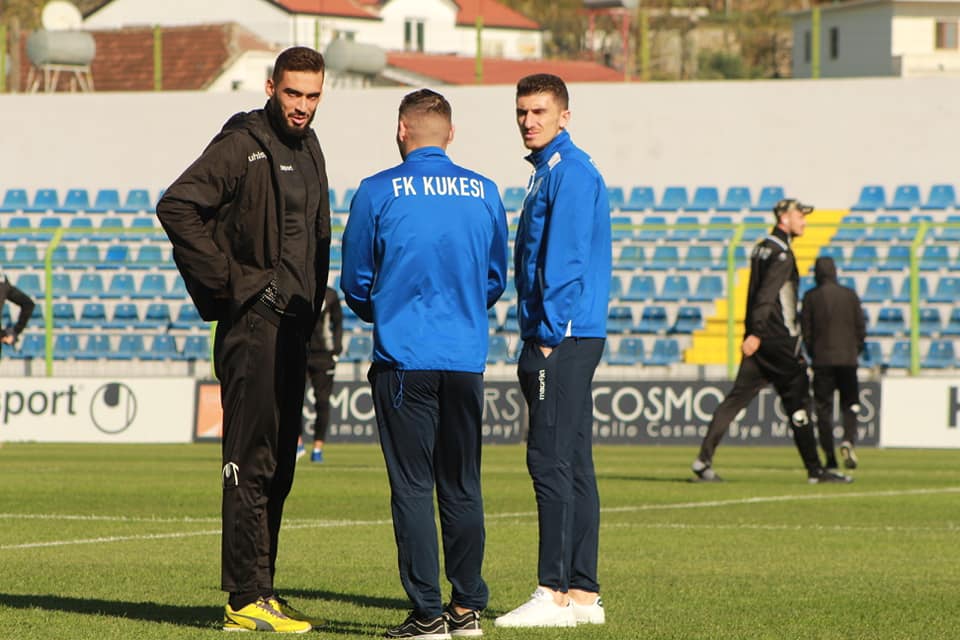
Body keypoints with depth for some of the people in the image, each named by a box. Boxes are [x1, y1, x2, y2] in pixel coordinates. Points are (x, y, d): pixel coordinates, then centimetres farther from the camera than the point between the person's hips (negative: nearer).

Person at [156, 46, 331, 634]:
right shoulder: (242, 146, -11)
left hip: (294, 325, 9)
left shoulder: (308, 150, 17)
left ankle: (261, 589, 16)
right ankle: (246, 599, -9)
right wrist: (227, 281, -18)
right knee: (252, 462, -9)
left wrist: (311, 303, 17)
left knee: (279, 464, 11)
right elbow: (177, 206, -21)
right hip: (253, 322, -9)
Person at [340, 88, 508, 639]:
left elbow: (355, 284, 2)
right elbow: (496, 280, 13)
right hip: (467, 359, 3)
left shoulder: (379, 193, -5)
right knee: (462, 486, 11)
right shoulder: (485, 193, 4)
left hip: (403, 360, -3)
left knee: (413, 486, 0)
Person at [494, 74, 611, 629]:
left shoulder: (570, 172, -11)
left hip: (563, 339, -10)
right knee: (573, 466, 9)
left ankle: (557, 592, -13)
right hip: (571, 339, 10)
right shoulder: (551, 172, 19)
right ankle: (584, 593, 10)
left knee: (553, 463, -11)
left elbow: (565, 261, -18)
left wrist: (549, 335, -19)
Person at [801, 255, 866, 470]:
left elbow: (806, 332, 0)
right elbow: (861, 329, 4)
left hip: (822, 360, -1)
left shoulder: (811, 297, -1)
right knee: (849, 405, 8)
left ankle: (830, 457, 0)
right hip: (848, 359, 1)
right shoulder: (850, 295, 3)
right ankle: (847, 441, -19)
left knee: (823, 409, 5)